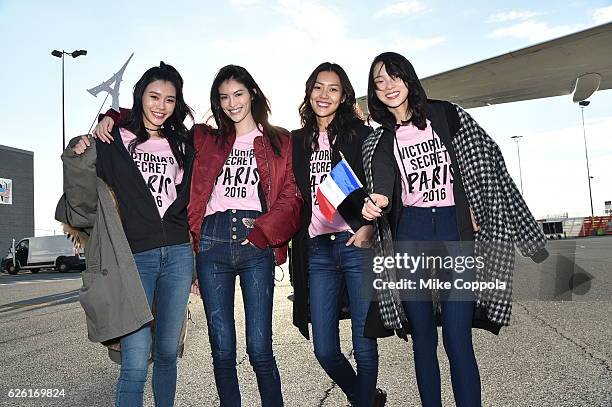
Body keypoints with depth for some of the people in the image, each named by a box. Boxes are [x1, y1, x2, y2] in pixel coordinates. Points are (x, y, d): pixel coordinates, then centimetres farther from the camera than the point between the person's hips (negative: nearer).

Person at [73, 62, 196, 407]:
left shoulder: (183, 144, 12)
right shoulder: (114, 141, 3)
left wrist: (198, 257, 13)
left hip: (178, 255, 3)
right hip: (134, 257, -3)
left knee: (167, 354, 13)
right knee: (135, 365, -6)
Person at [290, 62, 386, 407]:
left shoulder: (360, 134, 4)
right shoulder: (298, 141, 15)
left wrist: (370, 226, -16)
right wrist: (295, 245, 6)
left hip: (357, 244, -4)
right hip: (317, 250, 4)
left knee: (364, 344, 2)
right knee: (325, 350, 8)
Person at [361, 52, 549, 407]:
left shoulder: (448, 116, 5)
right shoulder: (379, 142, 8)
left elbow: (486, 164, 7)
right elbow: (382, 190, -8)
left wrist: (478, 212, 1)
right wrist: (376, 205, -30)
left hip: (455, 231, -1)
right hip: (410, 236, 2)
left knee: (457, 340, -6)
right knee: (423, 337, 7)